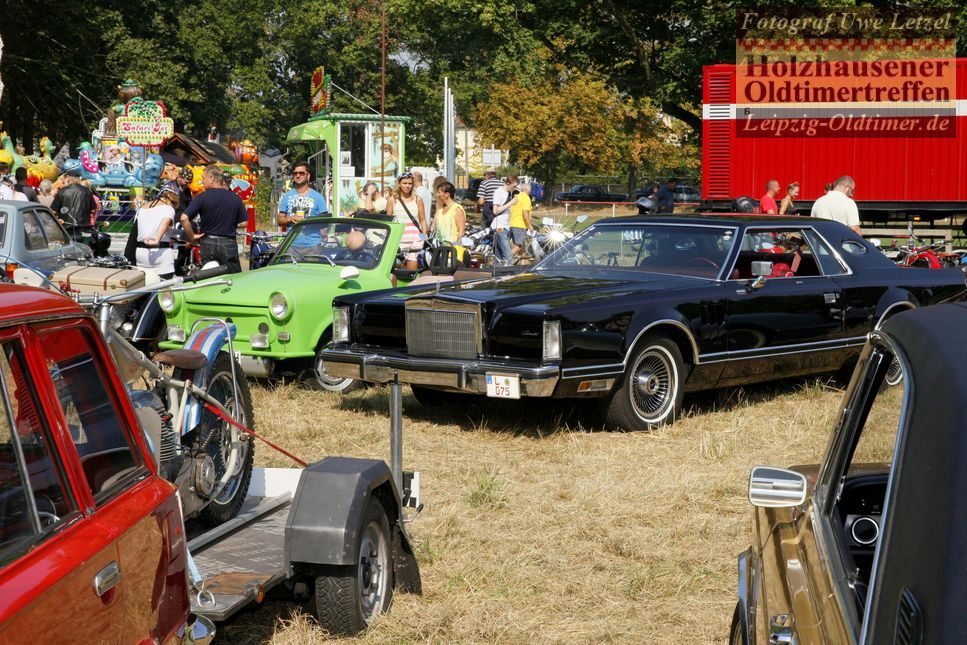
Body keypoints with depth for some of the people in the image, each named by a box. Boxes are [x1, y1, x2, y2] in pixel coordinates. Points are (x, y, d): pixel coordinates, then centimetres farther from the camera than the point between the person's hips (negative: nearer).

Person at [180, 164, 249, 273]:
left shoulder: (202, 197, -8)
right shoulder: (235, 198, 0)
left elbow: (184, 218, -15)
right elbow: (243, 223, 2)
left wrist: (191, 236, -3)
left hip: (208, 243, -1)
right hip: (229, 243, 1)